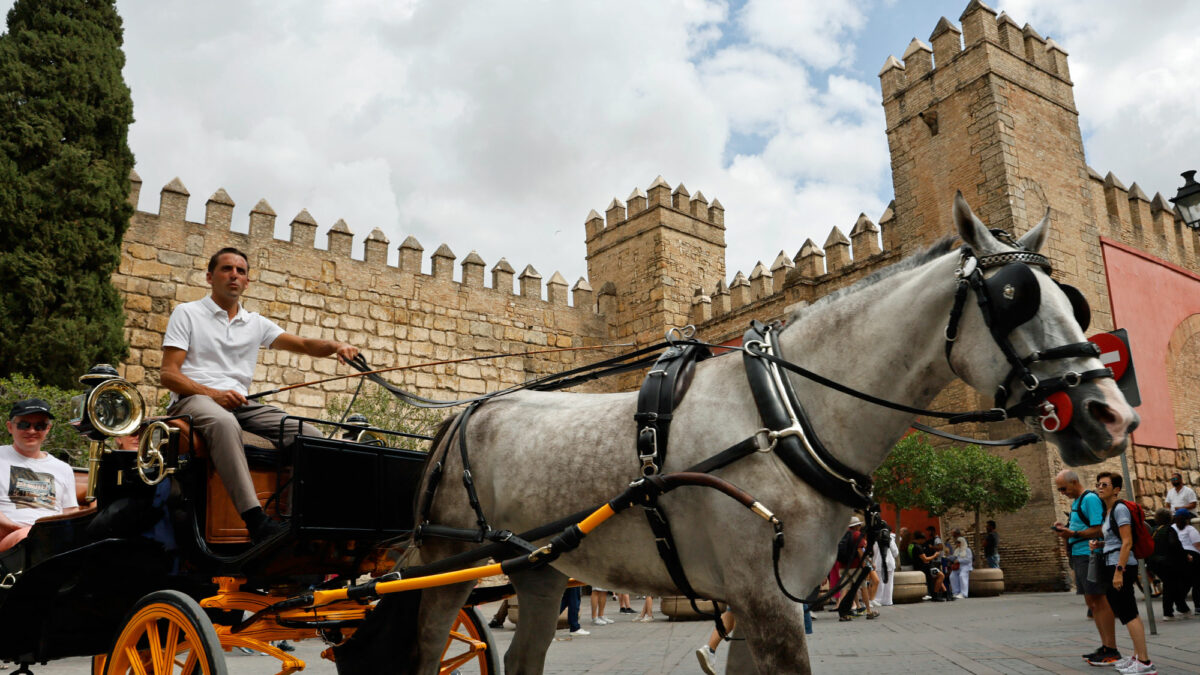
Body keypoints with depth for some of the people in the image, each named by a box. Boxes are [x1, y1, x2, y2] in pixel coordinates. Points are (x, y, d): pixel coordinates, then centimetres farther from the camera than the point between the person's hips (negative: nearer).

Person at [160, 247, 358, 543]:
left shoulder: (256, 323, 21)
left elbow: (305, 344, 11)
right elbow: (169, 374, 0)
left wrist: (335, 346, -12)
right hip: (193, 398, -5)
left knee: (310, 436, -18)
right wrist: (213, 393, -17)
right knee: (224, 422, -41)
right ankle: (256, 521, -49)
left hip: (240, 404, 5)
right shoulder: (187, 313, 10)